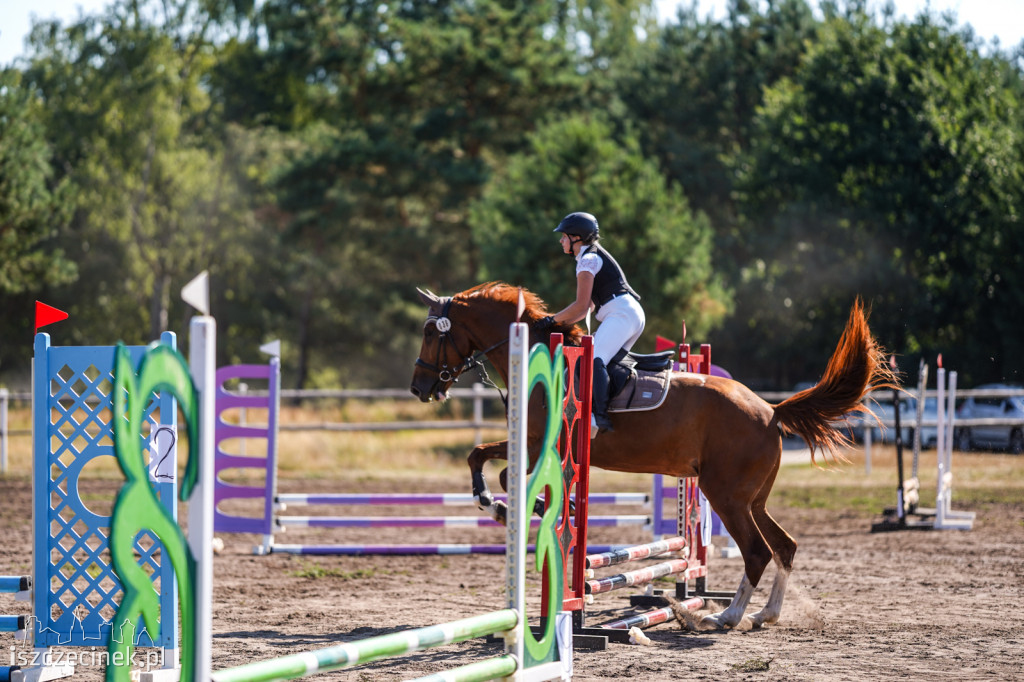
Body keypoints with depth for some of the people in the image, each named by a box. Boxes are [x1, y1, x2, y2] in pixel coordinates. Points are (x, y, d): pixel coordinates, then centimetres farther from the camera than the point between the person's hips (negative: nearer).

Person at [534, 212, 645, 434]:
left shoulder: (588, 260, -4)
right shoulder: (595, 256, 27)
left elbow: (581, 307, -10)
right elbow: (587, 308, 27)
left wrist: (552, 320, -1)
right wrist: (559, 323, 20)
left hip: (622, 314, -11)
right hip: (634, 315, 11)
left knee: (594, 359, -28)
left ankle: (599, 416, -46)